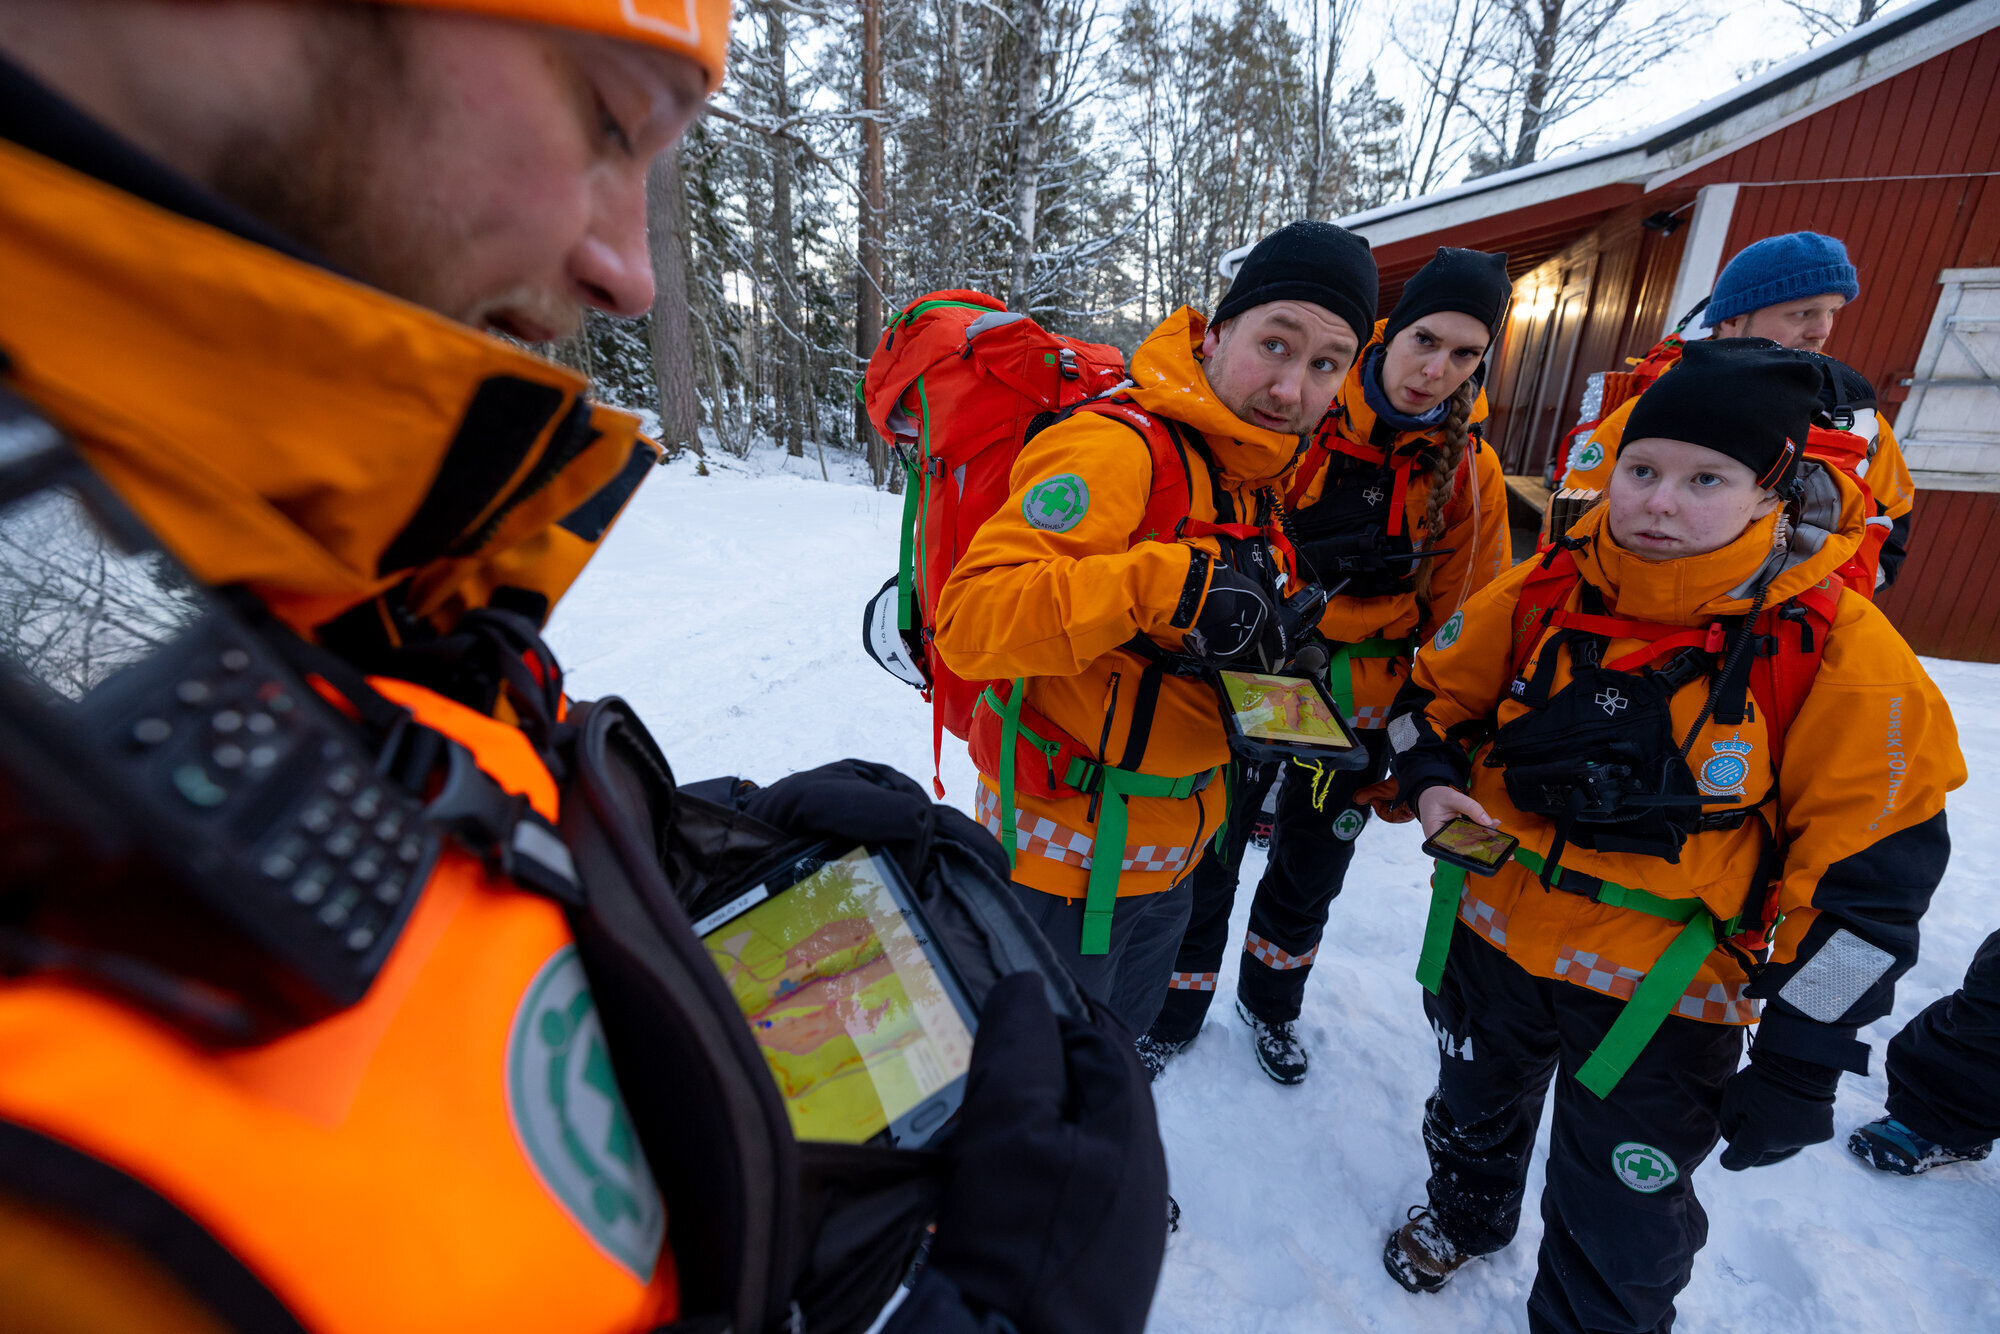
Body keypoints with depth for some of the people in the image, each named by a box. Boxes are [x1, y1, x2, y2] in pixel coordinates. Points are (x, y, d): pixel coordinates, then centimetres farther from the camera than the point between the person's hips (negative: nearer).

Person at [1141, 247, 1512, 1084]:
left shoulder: (1470, 472, -2)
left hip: (1358, 707, 3)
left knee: (1309, 873, 20)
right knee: (1206, 860, 9)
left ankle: (1270, 1004, 48)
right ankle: (1173, 1013, 37)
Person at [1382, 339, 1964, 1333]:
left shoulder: (1838, 652, -18)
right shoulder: (1541, 594, -10)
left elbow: (1870, 876, -13)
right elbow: (1434, 691, 6)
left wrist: (1801, 1065, -12)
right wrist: (1431, 779, -14)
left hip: (1663, 992, -3)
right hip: (1490, 932, 4)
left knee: (1618, 1239, 14)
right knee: (1472, 1107, 30)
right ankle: (1467, 1212, 62)